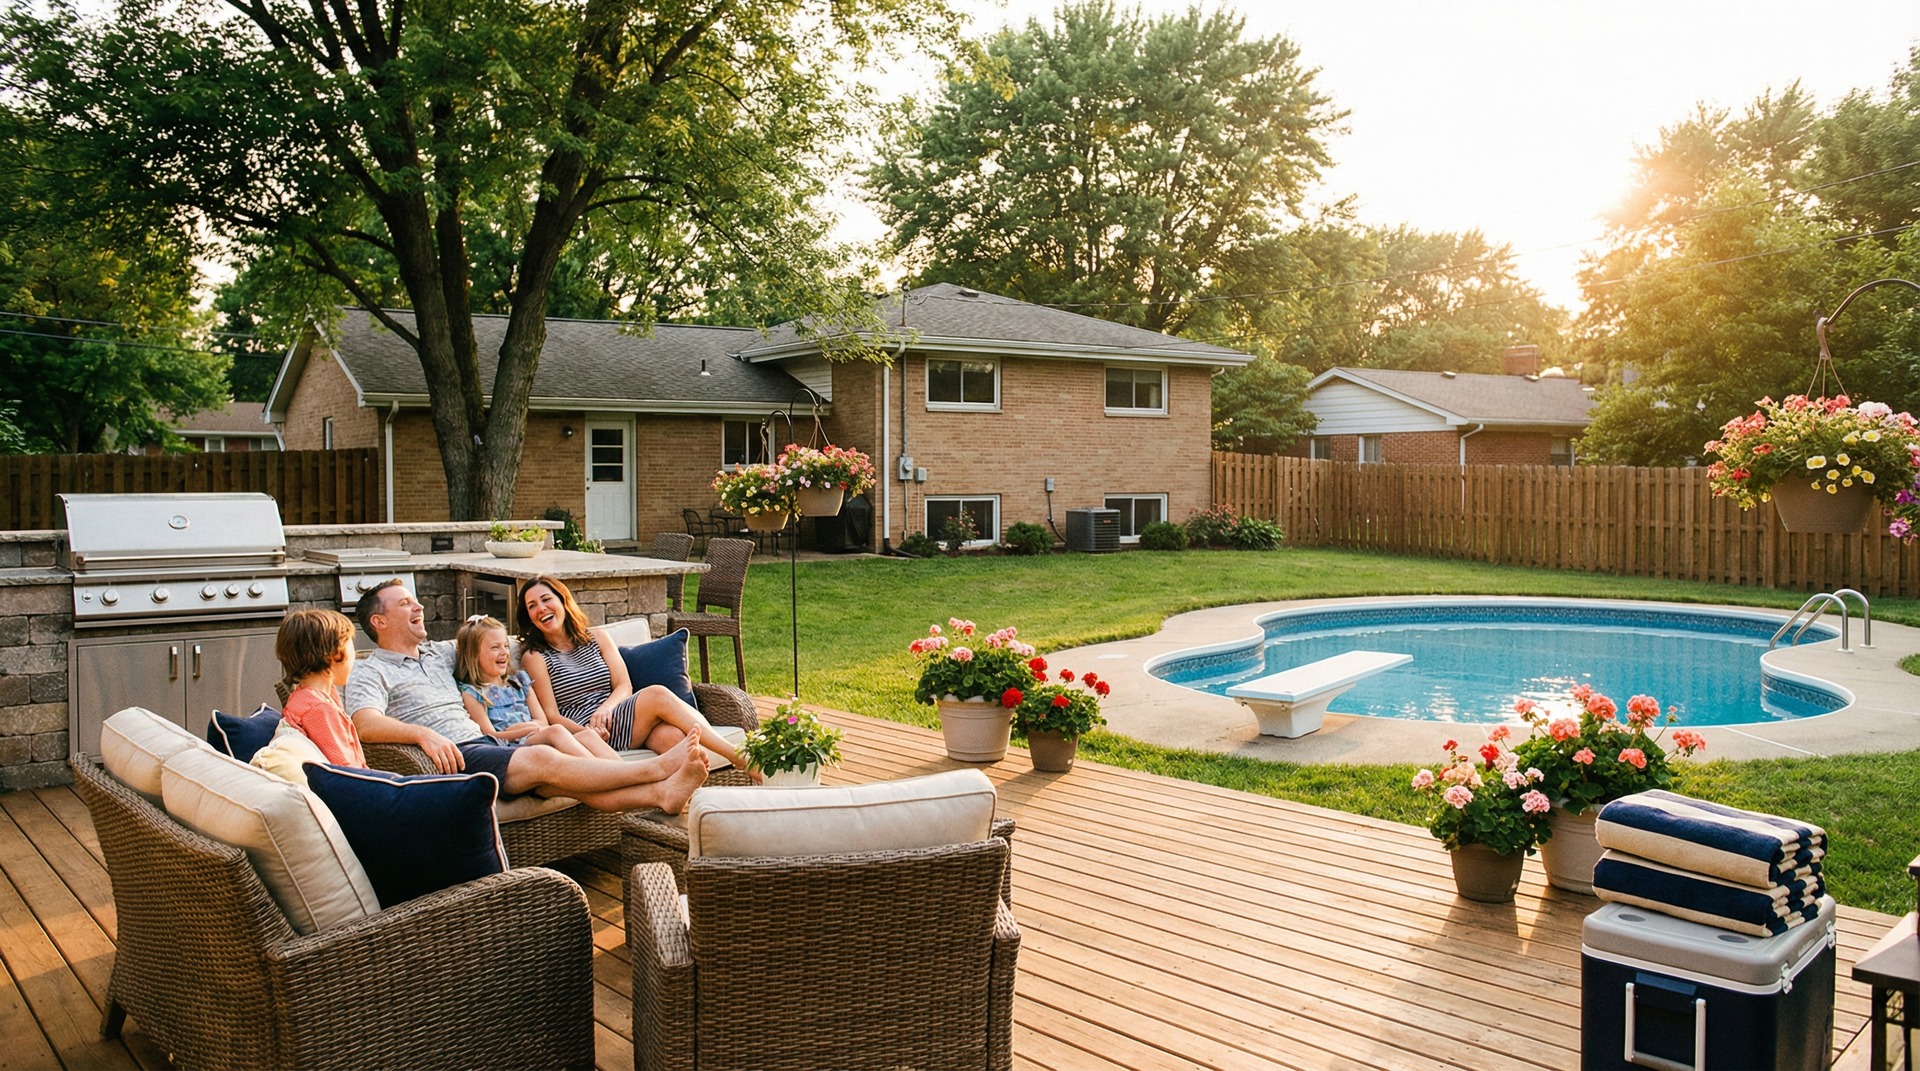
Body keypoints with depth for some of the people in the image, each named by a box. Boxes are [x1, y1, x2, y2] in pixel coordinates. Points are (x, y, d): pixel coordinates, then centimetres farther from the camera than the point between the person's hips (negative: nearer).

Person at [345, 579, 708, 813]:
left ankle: (657, 793, -38)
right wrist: (423, 733, -30)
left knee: (554, 732, -22)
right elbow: (366, 725, -17)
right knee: (542, 758, -28)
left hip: (485, 743, 7)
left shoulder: (438, 652, 28)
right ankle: (657, 768, -36)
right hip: (452, 759, -7)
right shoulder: (369, 673, 6)